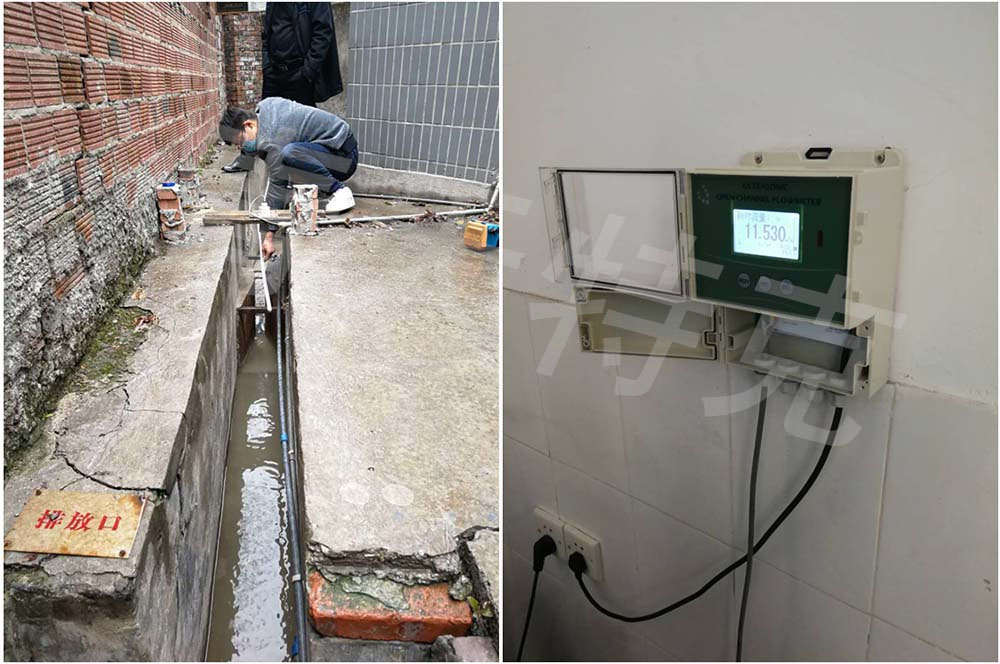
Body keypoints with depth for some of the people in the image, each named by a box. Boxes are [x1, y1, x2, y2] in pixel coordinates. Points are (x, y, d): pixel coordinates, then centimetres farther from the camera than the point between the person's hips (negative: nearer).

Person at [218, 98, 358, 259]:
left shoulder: (273, 138, -23)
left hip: (346, 156, -10)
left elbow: (277, 186, -23)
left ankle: (339, 190, -19)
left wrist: (269, 235, -19)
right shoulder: (265, 105, 3)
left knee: (288, 154, -34)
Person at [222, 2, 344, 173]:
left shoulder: (317, 4, -7)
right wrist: (266, 66, 6)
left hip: (299, 75, -6)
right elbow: (266, 36, 19)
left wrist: (308, 71, -17)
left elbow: (323, 32, -12)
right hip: (274, 73, 6)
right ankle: (245, 161, 22)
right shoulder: (272, 5, 13)